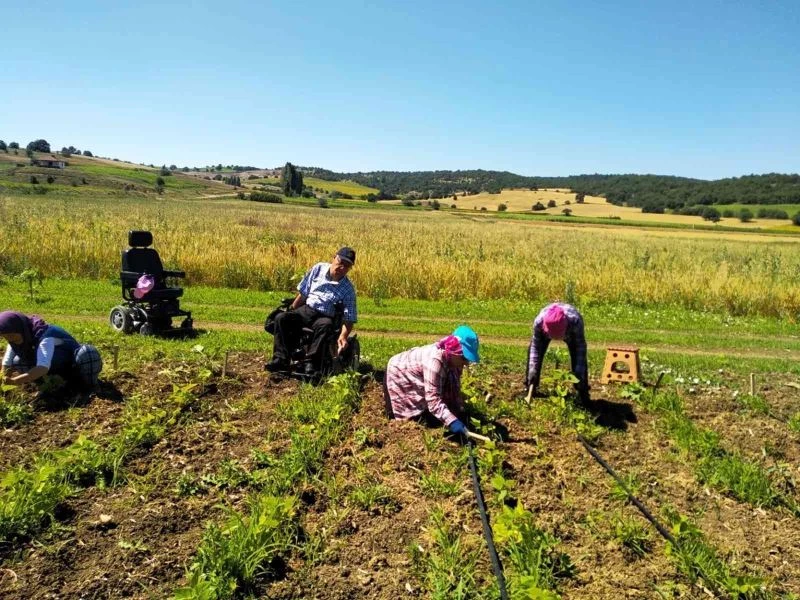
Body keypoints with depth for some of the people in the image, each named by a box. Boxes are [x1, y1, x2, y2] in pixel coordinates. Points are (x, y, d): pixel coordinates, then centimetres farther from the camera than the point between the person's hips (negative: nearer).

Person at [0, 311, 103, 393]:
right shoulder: (15, 340, -10)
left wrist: (14, 381, -54)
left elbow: (43, 368, -47)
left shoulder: (45, 336, -33)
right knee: (16, 362, -16)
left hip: (69, 365, -7)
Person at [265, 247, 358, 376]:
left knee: (325, 326, -38)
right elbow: (303, 293, 10)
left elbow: (349, 318, -8)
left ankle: (311, 363, -39)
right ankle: (281, 359, -28)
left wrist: (343, 336, -26)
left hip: (325, 317, -3)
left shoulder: (348, 289, -5)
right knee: (281, 318, -23)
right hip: (306, 309, 3)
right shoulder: (318, 269, 2)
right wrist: (291, 312, 8)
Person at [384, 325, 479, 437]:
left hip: (415, 378, 7)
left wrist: (460, 412, -12)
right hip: (398, 374, -7)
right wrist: (452, 421, -52)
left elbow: (454, 389, -7)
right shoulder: (434, 360, -43)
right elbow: (433, 399, -45)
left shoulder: (453, 359, -18)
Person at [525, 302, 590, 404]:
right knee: (532, 351, -9)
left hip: (570, 331, -1)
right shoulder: (539, 321, -43)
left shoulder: (575, 321, -47)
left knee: (578, 358, -15)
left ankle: (582, 392, 2)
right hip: (545, 331, 1)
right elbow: (535, 345, -29)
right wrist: (533, 369, -35)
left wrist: (579, 372, -37)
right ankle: (530, 387, 7)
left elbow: (581, 346, -33)